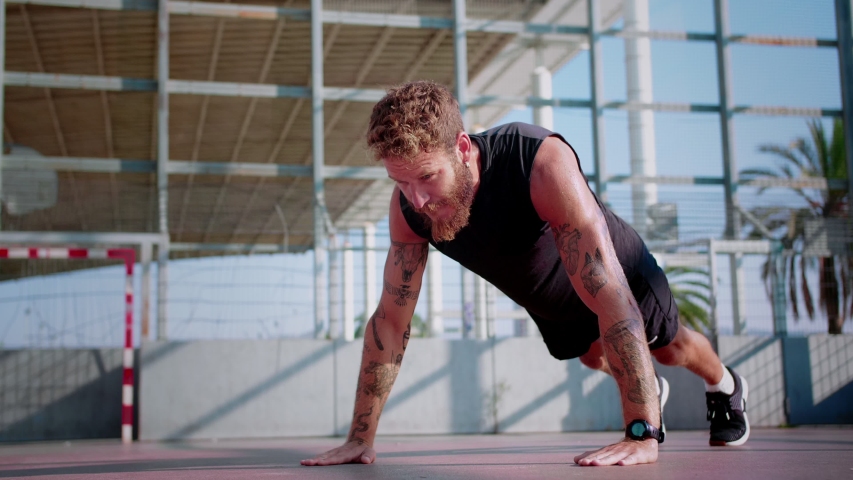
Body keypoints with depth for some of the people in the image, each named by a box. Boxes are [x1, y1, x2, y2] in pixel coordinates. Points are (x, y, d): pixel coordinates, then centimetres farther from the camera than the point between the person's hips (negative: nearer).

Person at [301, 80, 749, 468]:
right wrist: (360, 436, -24)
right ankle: (651, 392, 64)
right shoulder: (407, 208, -32)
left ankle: (727, 386, 57)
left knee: (671, 349, 22)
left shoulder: (543, 163, -49)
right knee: (593, 356, 29)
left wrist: (641, 436, -55)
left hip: (621, 271, -4)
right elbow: (390, 319, -23)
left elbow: (611, 297, -52)